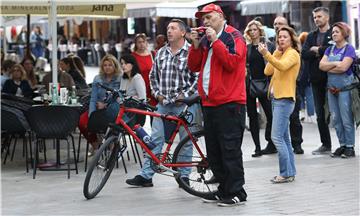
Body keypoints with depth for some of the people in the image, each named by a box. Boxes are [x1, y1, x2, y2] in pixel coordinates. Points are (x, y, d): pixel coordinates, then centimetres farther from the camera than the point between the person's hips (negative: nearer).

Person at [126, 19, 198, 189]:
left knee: (185, 140, 4)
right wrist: (156, 93, 8)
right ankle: (145, 176, 5)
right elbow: (153, 75, 20)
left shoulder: (191, 52, -6)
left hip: (184, 103, -5)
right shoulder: (161, 52, 12)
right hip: (163, 103, 5)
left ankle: (184, 175, 15)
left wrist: (185, 95, -12)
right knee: (155, 139, 3)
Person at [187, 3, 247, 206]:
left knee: (230, 150, -7)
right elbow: (194, 66, 13)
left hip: (229, 102, -8)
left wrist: (215, 40, -17)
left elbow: (231, 62, -18)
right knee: (213, 151, 11)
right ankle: (224, 189, 19)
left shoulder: (234, 36, -4)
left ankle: (236, 193, -1)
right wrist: (196, 44, 0)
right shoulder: (205, 40, 17)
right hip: (209, 102, 8)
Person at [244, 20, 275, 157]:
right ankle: (257, 147, 10)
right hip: (249, 85, 2)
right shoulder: (245, 48, 10)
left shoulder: (269, 46, 4)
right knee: (253, 116, 4)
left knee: (270, 114, -7)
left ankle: (270, 142, 9)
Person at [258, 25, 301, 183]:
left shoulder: (293, 53, -6)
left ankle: (286, 173, -12)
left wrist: (267, 54, -39)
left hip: (285, 99, -10)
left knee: (277, 137, -14)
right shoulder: (280, 54, 20)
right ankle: (290, 172, 16)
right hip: (276, 98, 10)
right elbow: (268, 71, 7)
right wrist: (276, 52, 2)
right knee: (284, 138, 11)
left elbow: (282, 66, -28)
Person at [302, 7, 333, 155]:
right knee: (320, 114, 8)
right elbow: (304, 54, 3)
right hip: (317, 79, 6)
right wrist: (320, 52, -12)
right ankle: (326, 145, 17)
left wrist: (317, 50, -7)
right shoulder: (311, 36, 16)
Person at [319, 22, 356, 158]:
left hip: (344, 87, -7)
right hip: (331, 88, 7)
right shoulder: (330, 49, 13)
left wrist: (328, 68, -5)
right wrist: (335, 63, -10)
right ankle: (342, 145, 17)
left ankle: (350, 147, 1)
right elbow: (321, 65, 1)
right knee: (336, 120, 9)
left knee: (346, 119, -5)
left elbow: (343, 67, -17)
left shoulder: (349, 49, -5)